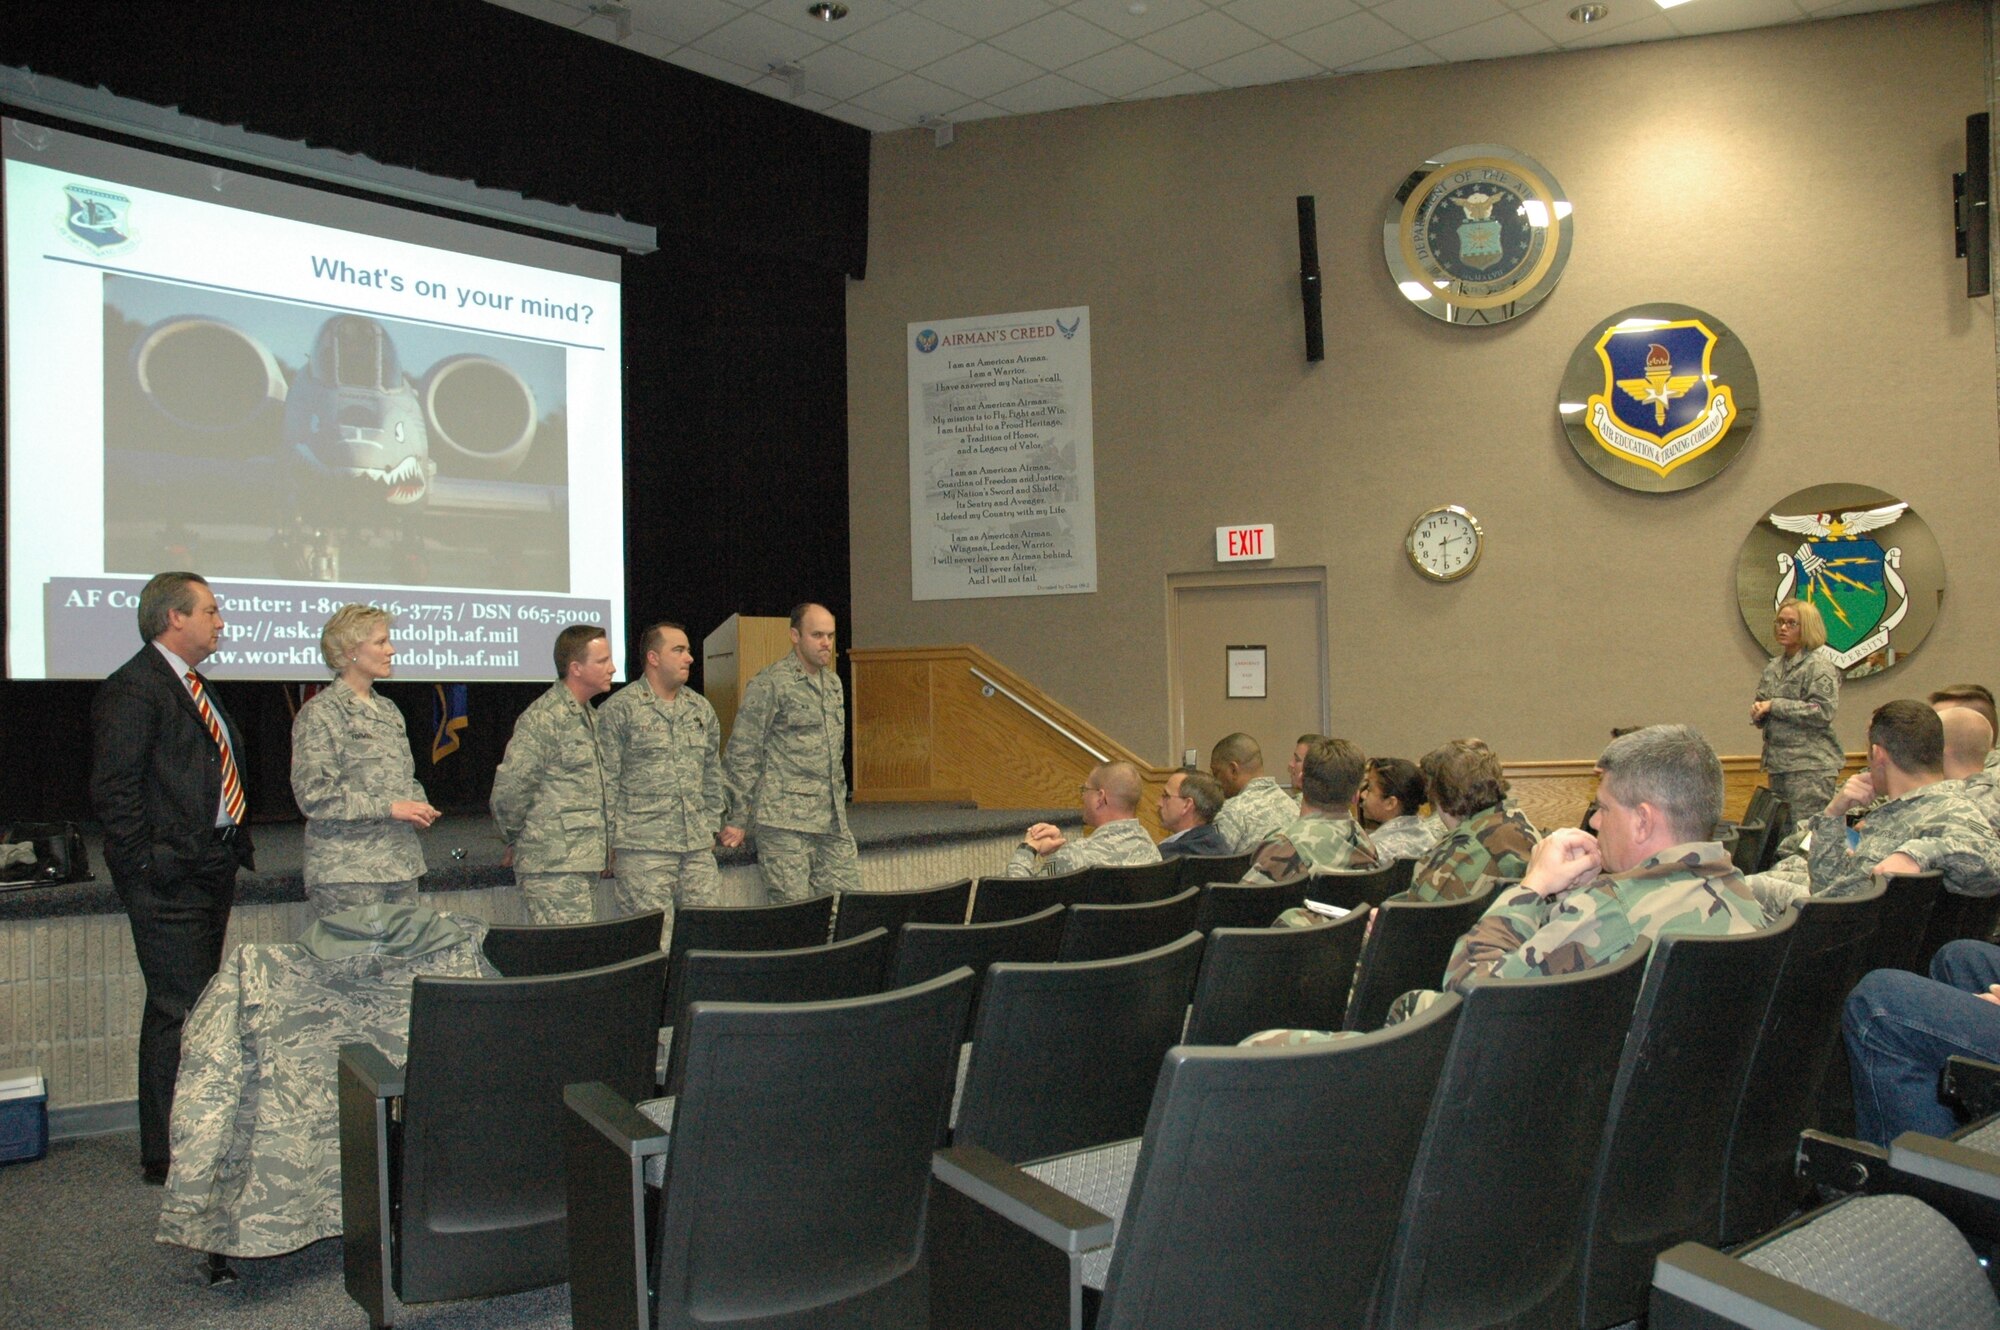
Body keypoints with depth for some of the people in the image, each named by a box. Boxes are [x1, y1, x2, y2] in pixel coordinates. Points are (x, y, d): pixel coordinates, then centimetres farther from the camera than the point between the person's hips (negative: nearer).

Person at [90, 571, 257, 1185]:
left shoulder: (193, 687, 18)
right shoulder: (134, 688, -12)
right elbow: (113, 789, -17)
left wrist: (237, 845, 15)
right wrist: (148, 866, -18)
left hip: (212, 871, 10)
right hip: (171, 880, -9)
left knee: (196, 1006, 16)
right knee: (177, 1011, -4)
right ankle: (166, 1155, 7)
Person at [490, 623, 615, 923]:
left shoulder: (590, 718, 18)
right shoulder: (543, 718, -13)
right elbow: (508, 791, -16)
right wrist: (516, 840, -2)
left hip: (587, 863, 9)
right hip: (554, 868, -9)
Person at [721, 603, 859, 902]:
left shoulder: (833, 683, 16)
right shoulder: (769, 683, -7)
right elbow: (743, 753, -7)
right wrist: (739, 819, -8)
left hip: (833, 821, 7)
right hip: (785, 821, -7)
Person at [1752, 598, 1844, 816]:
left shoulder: (1819, 665, -7)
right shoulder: (1774, 666, 15)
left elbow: (1823, 712, -17)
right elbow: (1762, 702, 23)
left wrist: (1775, 706, -16)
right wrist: (1758, 711, -1)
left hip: (1811, 767, -7)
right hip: (1777, 764, 7)